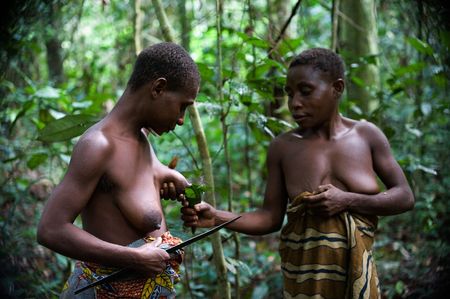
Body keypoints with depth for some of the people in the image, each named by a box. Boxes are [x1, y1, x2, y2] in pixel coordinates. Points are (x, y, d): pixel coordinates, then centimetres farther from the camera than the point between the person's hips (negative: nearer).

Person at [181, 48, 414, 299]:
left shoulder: (367, 135, -4)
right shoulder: (283, 147, -5)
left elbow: (405, 197, -3)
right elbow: (271, 217, -3)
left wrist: (347, 201, -16)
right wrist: (216, 217, -17)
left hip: (358, 271, 1)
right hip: (305, 276, 0)